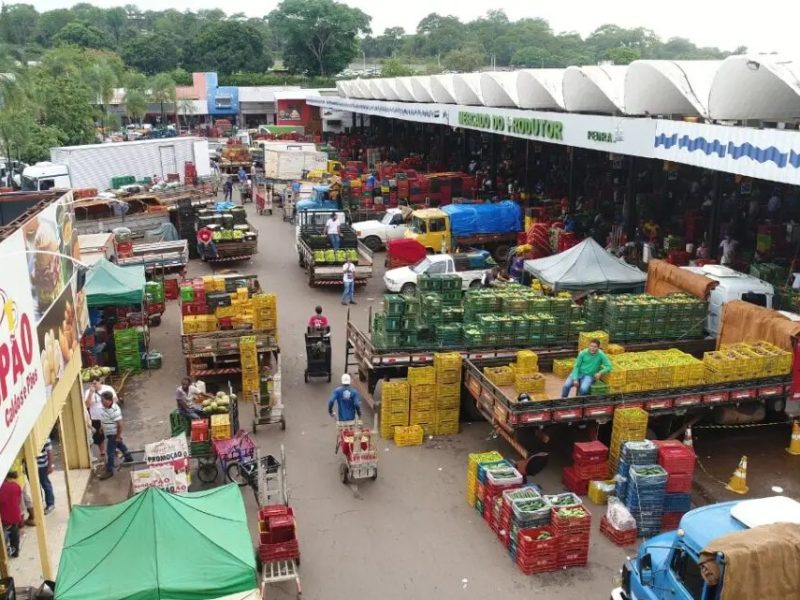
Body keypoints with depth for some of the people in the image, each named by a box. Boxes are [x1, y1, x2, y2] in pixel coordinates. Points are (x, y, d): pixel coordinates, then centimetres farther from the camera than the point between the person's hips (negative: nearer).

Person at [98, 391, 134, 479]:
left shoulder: (114, 410, -31)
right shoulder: (106, 407, -2)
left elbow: (120, 424, -27)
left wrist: (118, 436, -22)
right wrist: (102, 428, 21)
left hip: (113, 434, -10)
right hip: (109, 433, 10)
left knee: (110, 452, -2)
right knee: (120, 445, 27)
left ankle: (109, 471, 8)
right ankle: (128, 458, 47)